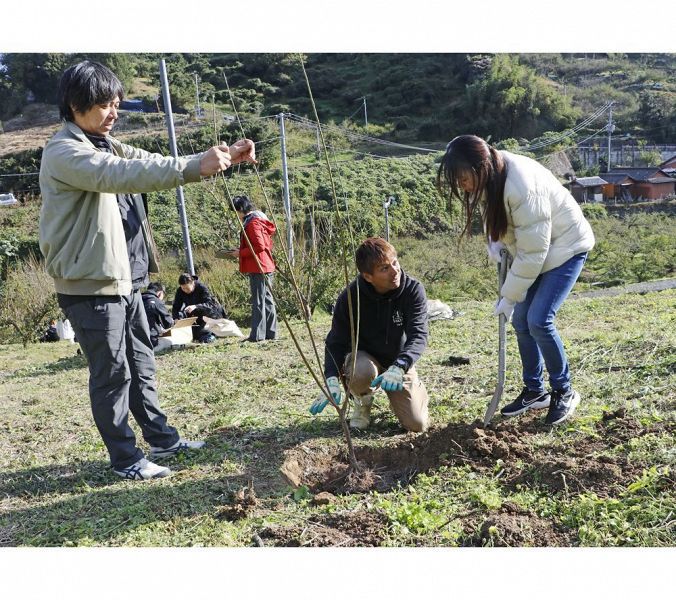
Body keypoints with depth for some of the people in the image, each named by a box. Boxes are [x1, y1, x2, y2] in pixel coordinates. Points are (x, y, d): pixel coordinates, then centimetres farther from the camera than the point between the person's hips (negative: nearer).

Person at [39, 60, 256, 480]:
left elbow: (154, 164, 9)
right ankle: (126, 458, 14)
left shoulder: (107, 146, 14)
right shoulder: (64, 153, -15)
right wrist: (195, 167, -39)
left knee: (142, 365, 18)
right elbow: (122, 175, -31)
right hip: (91, 285, -9)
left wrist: (224, 158, -4)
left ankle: (161, 437, 31)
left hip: (125, 279, 9)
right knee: (112, 374, 1)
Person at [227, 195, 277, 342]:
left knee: (258, 301, -7)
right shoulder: (259, 220, 17)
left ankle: (257, 335, -5)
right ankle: (271, 333, 16)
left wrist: (241, 252, -11)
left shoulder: (253, 223, -13)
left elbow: (259, 246, -21)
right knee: (267, 300, 12)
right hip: (266, 266, 10)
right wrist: (241, 252, 15)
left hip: (257, 268, -10)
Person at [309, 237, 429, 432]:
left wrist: (398, 368, -49)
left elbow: (418, 335, -30)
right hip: (364, 356, -1)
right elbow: (336, 341, -15)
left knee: (417, 424, -10)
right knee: (361, 371, -38)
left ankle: (416, 388, 25)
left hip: (399, 362, 1)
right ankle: (362, 403, -1)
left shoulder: (413, 290, -22)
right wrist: (332, 379, -33)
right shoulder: (350, 296, -21)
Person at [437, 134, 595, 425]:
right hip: (533, 248, 8)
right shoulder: (490, 178, -11)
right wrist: (495, 239, -12)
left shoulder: (522, 187, -36)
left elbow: (532, 252, -30)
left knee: (539, 321, -15)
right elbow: (495, 214, 9)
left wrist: (509, 296, -22)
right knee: (521, 320, 6)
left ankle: (564, 392, 5)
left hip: (565, 247, -8)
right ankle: (535, 390, 21)